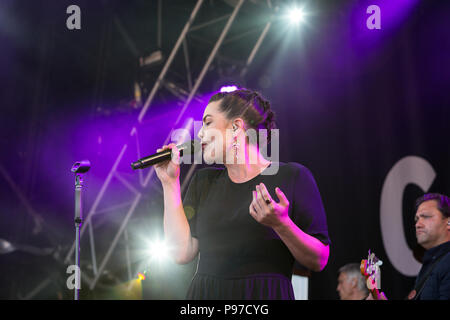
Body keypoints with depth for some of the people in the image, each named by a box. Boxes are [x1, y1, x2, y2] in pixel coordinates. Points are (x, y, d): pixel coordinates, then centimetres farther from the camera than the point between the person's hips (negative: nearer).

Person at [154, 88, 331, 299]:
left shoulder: (293, 176, -2)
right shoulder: (203, 181, 13)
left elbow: (319, 260, -5)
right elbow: (182, 252, 1)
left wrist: (281, 224, -20)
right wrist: (170, 182, 4)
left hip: (265, 293, -3)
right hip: (203, 293, 4)